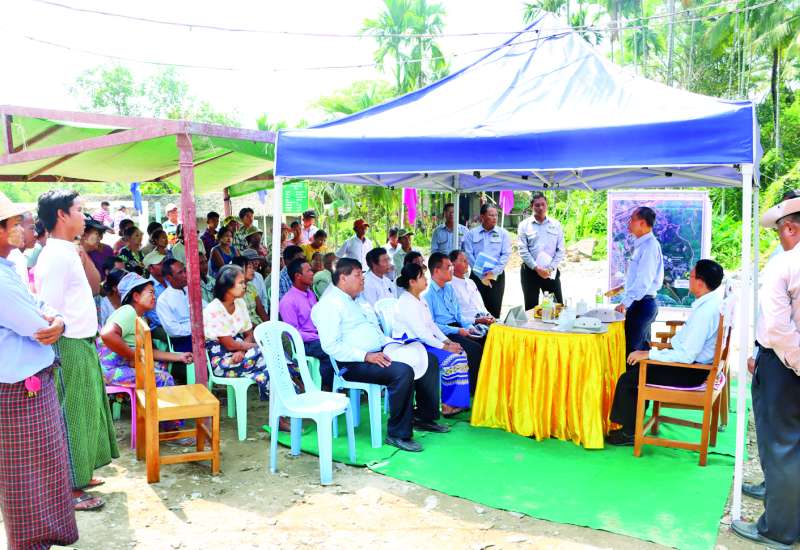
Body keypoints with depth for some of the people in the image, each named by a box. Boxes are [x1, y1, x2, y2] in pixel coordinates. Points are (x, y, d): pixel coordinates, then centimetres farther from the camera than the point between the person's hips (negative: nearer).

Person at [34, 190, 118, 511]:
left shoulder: (69, 252, 9)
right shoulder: (56, 256, -20)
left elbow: (95, 286, 22)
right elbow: (50, 313, -22)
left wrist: (82, 252, 13)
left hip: (83, 345, 10)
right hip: (69, 347, -10)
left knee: (85, 412, 18)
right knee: (72, 417, 0)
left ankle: (79, 475, 32)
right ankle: (70, 490, 12)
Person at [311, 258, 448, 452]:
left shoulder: (358, 300, 23)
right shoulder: (329, 303, -9)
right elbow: (331, 345, -20)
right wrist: (366, 356, -24)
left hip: (379, 352, 10)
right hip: (354, 364, -10)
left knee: (428, 360, 4)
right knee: (403, 371, -32)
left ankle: (425, 417, 13)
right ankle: (398, 434, -20)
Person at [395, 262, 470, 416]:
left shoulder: (420, 300, 16)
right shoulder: (406, 302, -16)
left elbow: (431, 325, 16)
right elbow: (420, 332, -22)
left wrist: (447, 341, 3)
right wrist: (443, 347, -18)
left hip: (425, 342, 10)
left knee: (460, 353, -1)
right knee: (451, 358, -20)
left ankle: (460, 401, -2)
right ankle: (447, 405, -10)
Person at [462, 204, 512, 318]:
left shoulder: (503, 233, 7)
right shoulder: (471, 234, 5)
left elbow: (506, 254, 0)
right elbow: (469, 255, -1)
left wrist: (494, 272, -13)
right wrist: (482, 275, -9)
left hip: (497, 277, 0)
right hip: (477, 276, 0)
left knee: (494, 310, -1)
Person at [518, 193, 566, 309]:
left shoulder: (556, 225, 6)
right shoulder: (524, 225, 1)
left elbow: (561, 250, 3)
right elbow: (523, 250, -6)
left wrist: (551, 268, -9)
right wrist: (537, 268, -14)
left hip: (551, 272, 2)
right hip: (530, 271, -1)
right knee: (531, 307, 3)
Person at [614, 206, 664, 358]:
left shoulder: (649, 246, -17)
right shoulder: (642, 244, 13)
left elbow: (644, 280, -24)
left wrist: (625, 303, -21)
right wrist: (621, 288, 17)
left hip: (642, 304, -10)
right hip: (640, 303, 10)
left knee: (631, 349, -6)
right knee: (642, 347, 16)